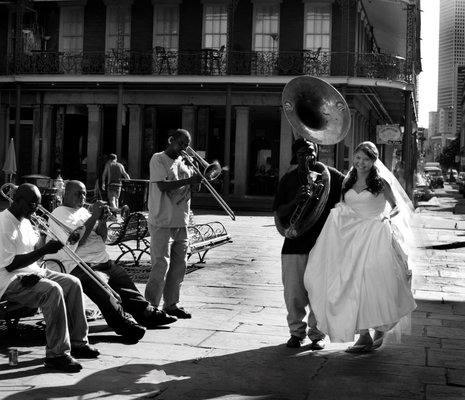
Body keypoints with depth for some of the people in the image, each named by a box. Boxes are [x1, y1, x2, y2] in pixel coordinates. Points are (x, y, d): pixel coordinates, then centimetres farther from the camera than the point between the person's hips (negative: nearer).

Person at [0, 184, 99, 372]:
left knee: (72, 283, -2)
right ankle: (57, 354, -27)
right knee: (53, 290, -31)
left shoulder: (25, 221, 14)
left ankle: (77, 342, 3)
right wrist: (44, 250, -24)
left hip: (31, 272, 10)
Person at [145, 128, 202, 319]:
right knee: (161, 265, -9)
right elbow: (163, 186, -16)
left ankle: (171, 304, 19)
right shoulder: (158, 159, -4)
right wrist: (188, 180, -19)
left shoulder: (184, 162, 16)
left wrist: (198, 172, -1)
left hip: (181, 222, 7)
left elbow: (195, 183, 17)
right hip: (162, 222, -7)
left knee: (179, 266, 9)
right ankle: (150, 306, -3)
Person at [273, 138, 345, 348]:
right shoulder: (288, 179, 7)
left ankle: (317, 334, 18)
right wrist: (295, 201, -14)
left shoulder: (331, 175, 3)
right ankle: (297, 332, 21)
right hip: (295, 243, 1)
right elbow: (278, 214, 4)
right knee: (293, 292, 3)